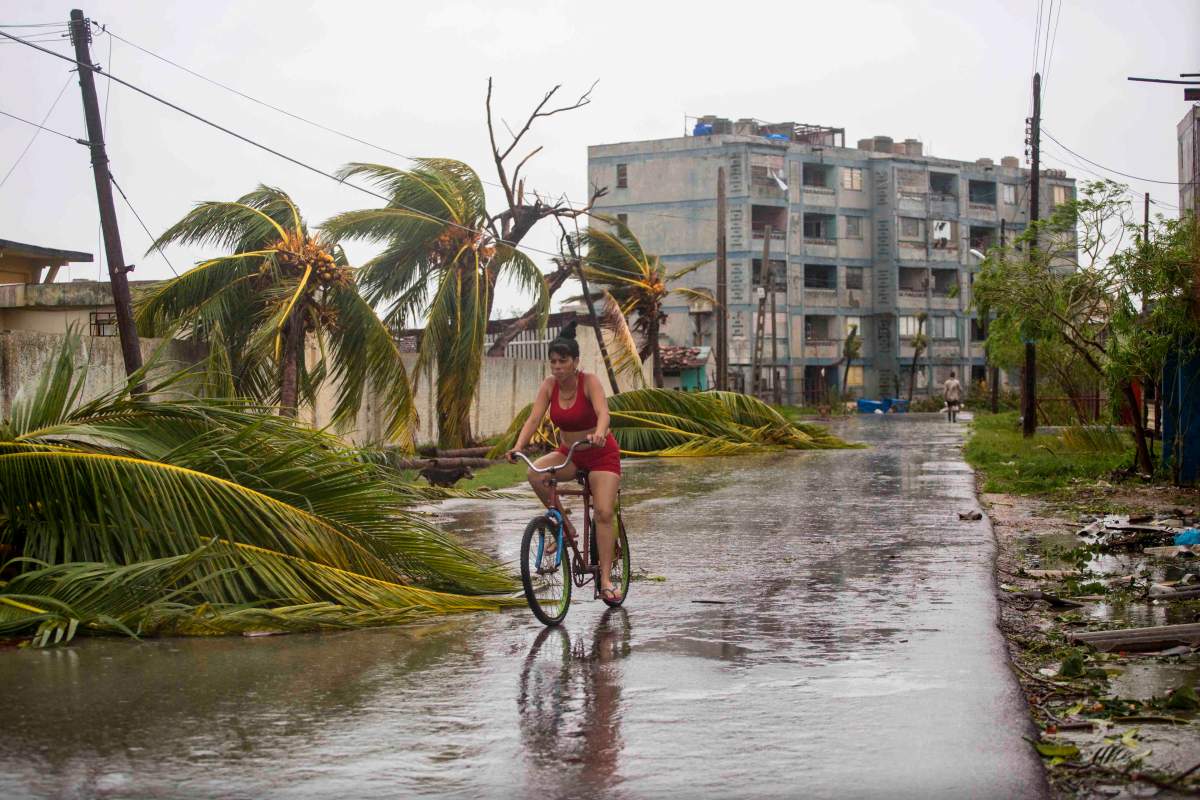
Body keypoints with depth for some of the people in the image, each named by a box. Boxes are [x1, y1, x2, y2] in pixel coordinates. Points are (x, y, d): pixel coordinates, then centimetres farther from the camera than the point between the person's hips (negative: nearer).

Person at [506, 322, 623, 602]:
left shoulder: (589, 382, -19)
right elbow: (534, 418, -17)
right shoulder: (549, 385, -8)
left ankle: (606, 580, -11)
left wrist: (598, 434, -58)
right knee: (535, 473, -26)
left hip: (601, 454, -4)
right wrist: (518, 447, -35)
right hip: (569, 453, 4)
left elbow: (603, 413, -36)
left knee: (603, 513, -16)